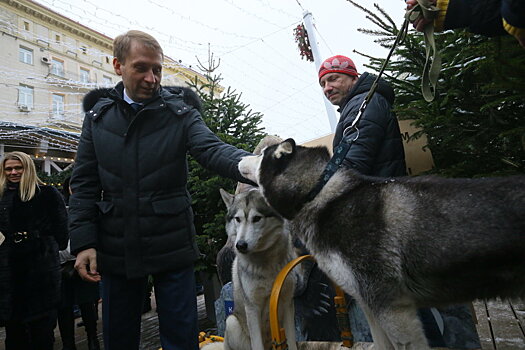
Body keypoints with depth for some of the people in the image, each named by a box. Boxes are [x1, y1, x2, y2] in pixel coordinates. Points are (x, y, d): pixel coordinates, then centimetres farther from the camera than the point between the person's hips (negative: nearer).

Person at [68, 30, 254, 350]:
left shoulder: (180, 112, -1)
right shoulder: (98, 115, 5)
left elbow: (213, 149, -18)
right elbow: (84, 183, 5)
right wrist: (84, 241, -4)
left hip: (172, 248, -2)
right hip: (116, 250, 3)